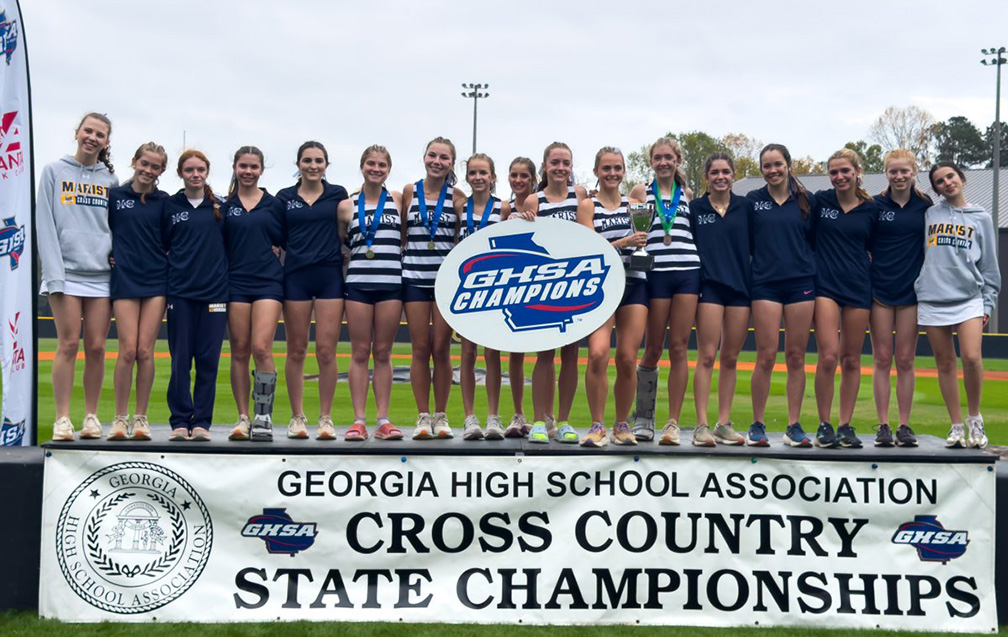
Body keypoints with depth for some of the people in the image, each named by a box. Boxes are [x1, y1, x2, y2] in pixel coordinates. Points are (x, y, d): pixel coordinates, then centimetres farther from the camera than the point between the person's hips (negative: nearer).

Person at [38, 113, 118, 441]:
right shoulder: (54, 171, 6)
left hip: (102, 274, 3)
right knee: (69, 343, -6)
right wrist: (54, 273, -10)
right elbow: (45, 224, -1)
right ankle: (62, 418, -1)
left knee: (96, 347, 1)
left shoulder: (110, 180, 14)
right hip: (66, 272, -2)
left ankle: (92, 416, 9)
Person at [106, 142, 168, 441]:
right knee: (128, 350, -8)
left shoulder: (164, 201, 7)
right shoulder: (114, 196, 4)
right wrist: (108, 255, 1)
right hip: (124, 279, -1)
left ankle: (140, 418, 6)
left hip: (156, 280, 1)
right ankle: (120, 418, 3)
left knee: (145, 351, -3)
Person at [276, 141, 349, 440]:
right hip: (295, 277, 1)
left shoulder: (338, 194, 7)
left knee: (326, 351, -4)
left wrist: (348, 269, 3)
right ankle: (297, 418, 13)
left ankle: (326, 418, 5)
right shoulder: (284, 198, 9)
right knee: (296, 351, 5)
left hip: (330, 276, -1)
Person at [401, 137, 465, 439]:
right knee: (421, 349, 2)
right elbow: (400, 235, 10)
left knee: (441, 349, 1)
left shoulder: (457, 197, 3)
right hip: (414, 278, 1)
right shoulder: (409, 192, 5)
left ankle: (440, 416, 12)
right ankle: (423, 417, 9)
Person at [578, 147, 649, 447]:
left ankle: (622, 426, 13)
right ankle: (597, 426, -7)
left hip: (634, 285, 3)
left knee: (627, 359, -1)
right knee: (598, 354, -18)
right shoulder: (588, 206, 5)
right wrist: (624, 242, -18)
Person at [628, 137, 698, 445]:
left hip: (687, 272, 2)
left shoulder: (688, 194, 14)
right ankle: (643, 418, 15)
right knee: (653, 349, 3)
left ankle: (673, 423, 4)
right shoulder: (640, 192, 8)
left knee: (679, 348, 0)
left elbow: (699, 232, 18)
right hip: (655, 272, -2)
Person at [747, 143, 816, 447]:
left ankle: (794, 426, 10)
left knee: (796, 357, 3)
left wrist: (815, 276, 3)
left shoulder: (806, 200, 8)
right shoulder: (753, 201, 6)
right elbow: (743, 243, 7)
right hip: (765, 283, -1)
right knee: (766, 357, -5)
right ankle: (757, 425, 6)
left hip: (801, 282, 1)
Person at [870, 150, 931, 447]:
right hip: (880, 289, -1)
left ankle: (905, 426, 10)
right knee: (882, 359, 1)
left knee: (905, 361, 4)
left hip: (911, 290, 1)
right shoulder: (875, 205, 1)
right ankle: (883, 426, 7)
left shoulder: (925, 205, 4)